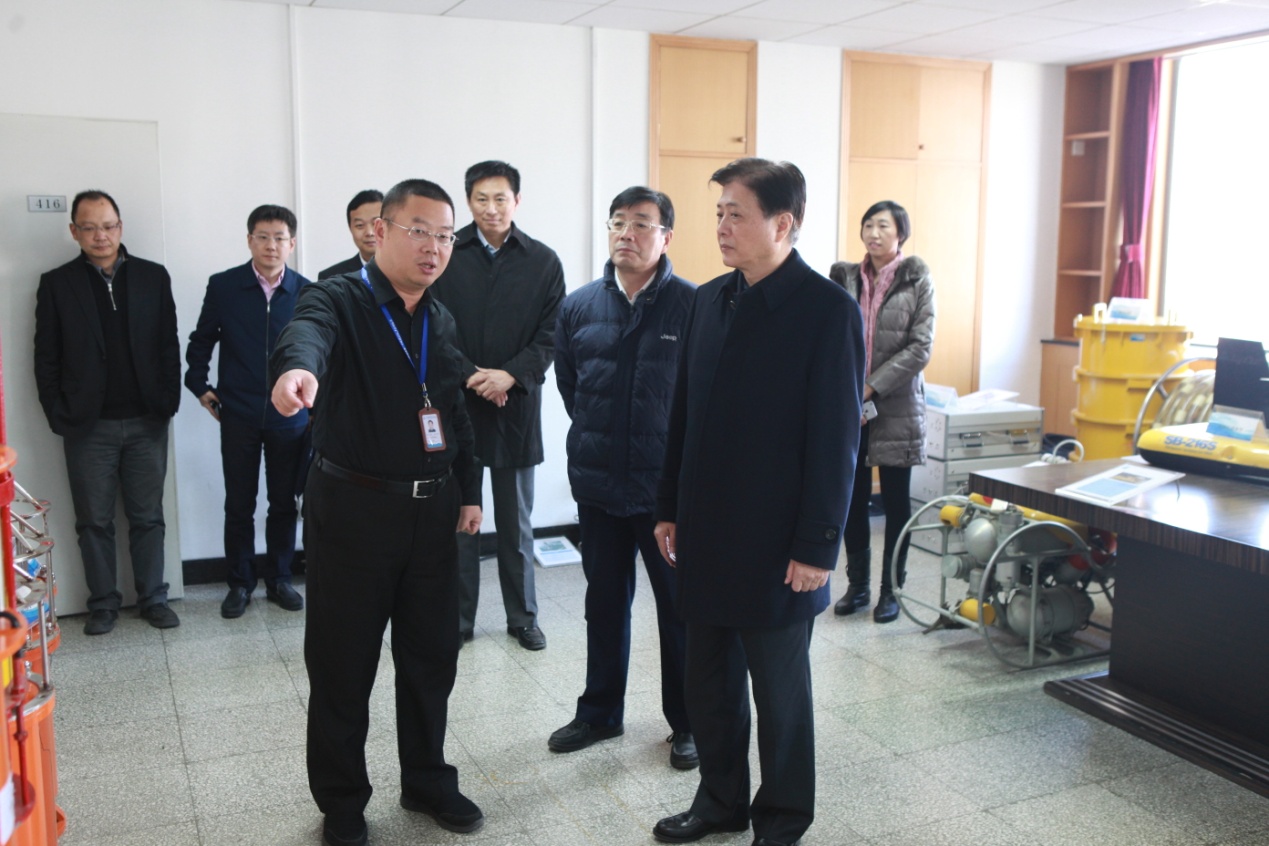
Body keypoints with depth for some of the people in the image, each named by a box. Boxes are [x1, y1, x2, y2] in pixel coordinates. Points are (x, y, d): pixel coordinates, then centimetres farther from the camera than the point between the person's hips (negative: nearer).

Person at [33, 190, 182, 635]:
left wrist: (168, 402, -3)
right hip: (88, 426, 0)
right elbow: (47, 359, 2)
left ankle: (153, 598, 19)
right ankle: (103, 603, 20)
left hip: (146, 422, 1)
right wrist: (59, 415, -5)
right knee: (94, 521, 8)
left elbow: (169, 346, 4)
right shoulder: (56, 284, 2)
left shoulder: (153, 277, 4)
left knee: (148, 516, 8)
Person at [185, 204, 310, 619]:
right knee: (239, 505, 8)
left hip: (290, 416, 1)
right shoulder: (223, 286, -3)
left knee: (284, 503, 10)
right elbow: (201, 341, 9)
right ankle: (239, 583, 22)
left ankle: (279, 580, 25)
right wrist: (200, 386, 4)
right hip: (238, 415, 0)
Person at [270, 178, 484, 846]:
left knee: (433, 654, 14)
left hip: (432, 511, 6)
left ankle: (426, 780, 34)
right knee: (343, 664, 6)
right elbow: (306, 332, -35)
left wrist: (468, 491, 13)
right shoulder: (338, 301, -10)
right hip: (353, 509, -5)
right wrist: (297, 366, -58)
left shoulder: (440, 321, 11)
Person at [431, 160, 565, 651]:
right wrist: (472, 377, -14)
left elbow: (551, 335, -1)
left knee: (517, 523, 11)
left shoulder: (543, 261, 3)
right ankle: (458, 619, 19)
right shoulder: (447, 256, 0)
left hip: (517, 405, 1)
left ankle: (522, 617, 25)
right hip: (457, 404, -1)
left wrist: (510, 375, -14)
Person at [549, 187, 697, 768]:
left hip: (668, 485, -4)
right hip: (598, 482, 4)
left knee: (679, 605, 8)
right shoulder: (579, 306, 3)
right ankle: (599, 712, 33)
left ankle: (686, 721, 24)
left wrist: (675, 447, 0)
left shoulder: (693, 306, -10)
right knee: (604, 602, 17)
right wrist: (599, 434, 13)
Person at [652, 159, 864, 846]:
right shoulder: (709, 301, 7)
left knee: (779, 687, 10)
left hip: (776, 542, -6)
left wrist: (818, 545, -14)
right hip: (705, 533, 6)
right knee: (709, 679, 16)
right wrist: (669, 507, 11)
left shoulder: (827, 311, -12)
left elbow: (836, 440, -13)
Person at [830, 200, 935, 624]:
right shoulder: (845, 277, 6)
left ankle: (891, 590, 17)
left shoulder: (917, 279, -2)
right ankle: (857, 584, 22)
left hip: (896, 405, -3)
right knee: (852, 497, 8)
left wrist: (872, 387, -13)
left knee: (895, 500, 6)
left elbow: (920, 347, -8)